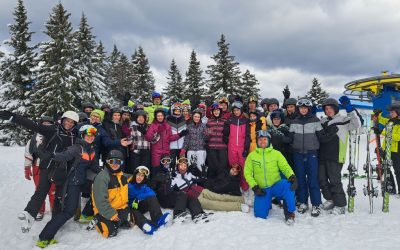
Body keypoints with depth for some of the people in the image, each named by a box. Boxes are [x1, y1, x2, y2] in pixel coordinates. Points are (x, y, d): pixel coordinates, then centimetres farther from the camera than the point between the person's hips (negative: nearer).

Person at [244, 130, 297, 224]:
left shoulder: (276, 153, 3)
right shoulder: (252, 155, 4)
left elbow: (285, 167, -4)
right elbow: (247, 173, 2)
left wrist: (291, 176, -24)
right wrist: (254, 187, -10)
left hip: (276, 186, -1)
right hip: (262, 190, 1)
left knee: (287, 185, -33)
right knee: (260, 214, -9)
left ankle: (290, 212, -15)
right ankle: (267, 203, 26)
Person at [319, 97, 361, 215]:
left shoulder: (343, 120, 0)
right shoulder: (322, 121, 18)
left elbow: (356, 124, -16)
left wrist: (349, 109, -23)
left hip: (335, 156, -6)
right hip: (322, 155, 6)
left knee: (334, 180, -4)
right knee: (321, 179, 10)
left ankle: (340, 205, 8)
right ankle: (330, 199, 27)